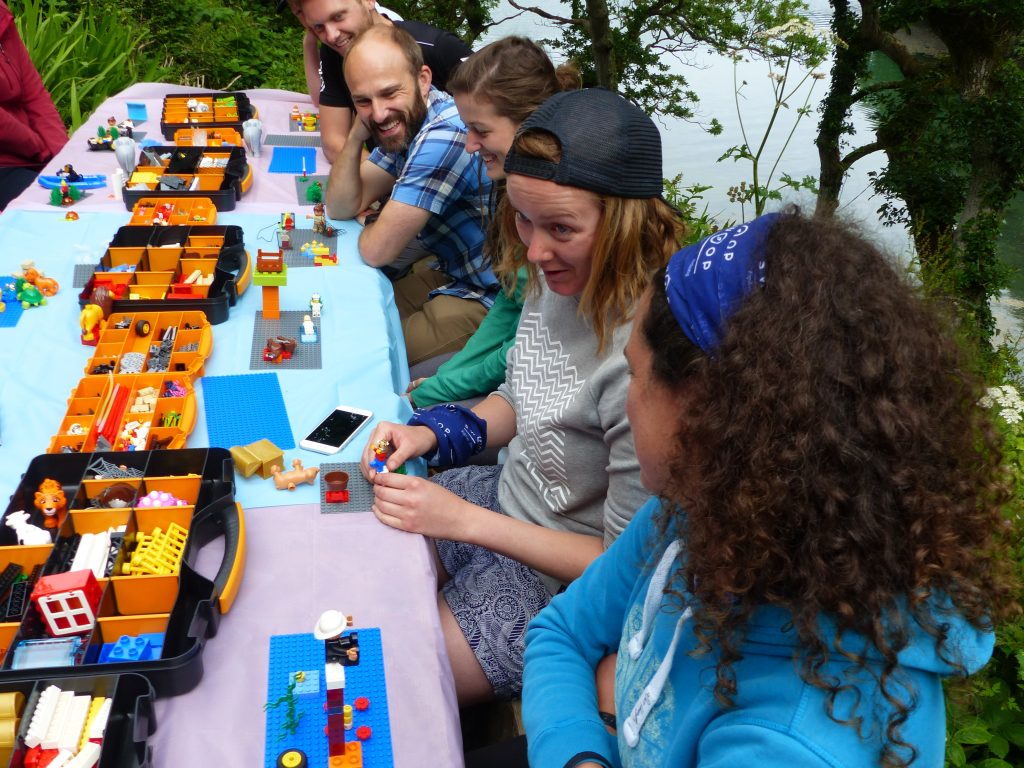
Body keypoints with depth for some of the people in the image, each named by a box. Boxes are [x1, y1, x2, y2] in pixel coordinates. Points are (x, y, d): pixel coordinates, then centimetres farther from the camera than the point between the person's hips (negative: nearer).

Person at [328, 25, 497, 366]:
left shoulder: (444, 136, -29)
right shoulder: (405, 124, 2)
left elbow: (377, 250, -23)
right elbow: (341, 208, 6)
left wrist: (370, 230, 1)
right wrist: (356, 134, -9)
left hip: (488, 300, -9)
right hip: (451, 272, 9)